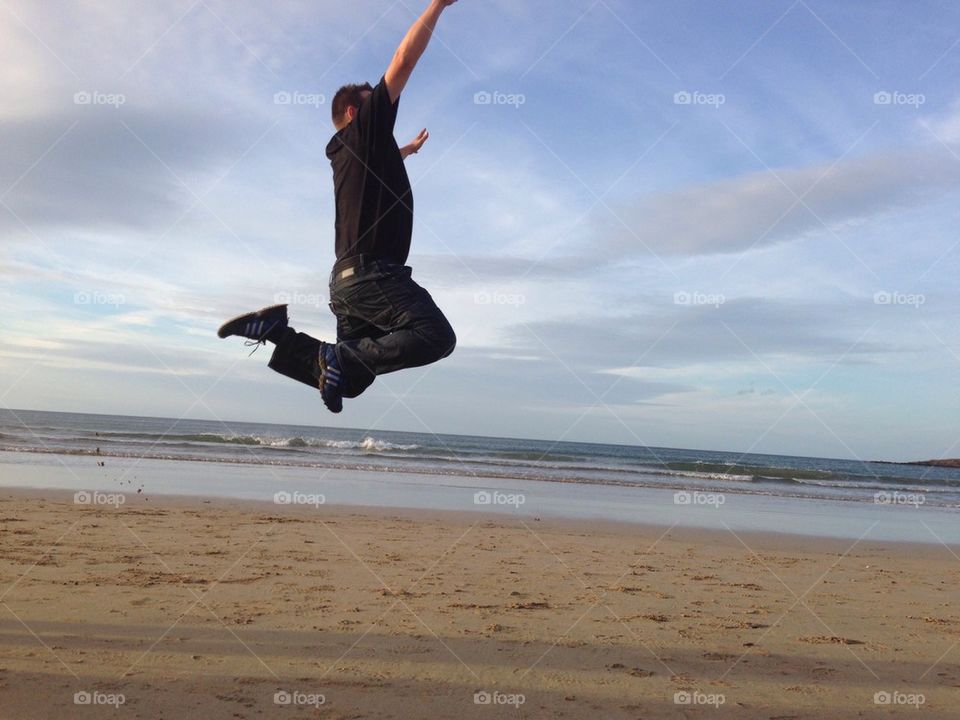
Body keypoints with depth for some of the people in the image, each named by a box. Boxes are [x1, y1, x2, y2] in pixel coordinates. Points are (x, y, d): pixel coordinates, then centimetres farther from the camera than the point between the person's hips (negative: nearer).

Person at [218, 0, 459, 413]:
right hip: (373, 271, -9)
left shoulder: (346, 152, 26)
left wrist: (408, 149, 69)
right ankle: (344, 357, -22)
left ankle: (274, 327, 4)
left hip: (348, 277, 9)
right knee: (436, 337, -21)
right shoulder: (365, 127, 2)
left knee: (349, 379, 11)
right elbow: (404, 61, -3)